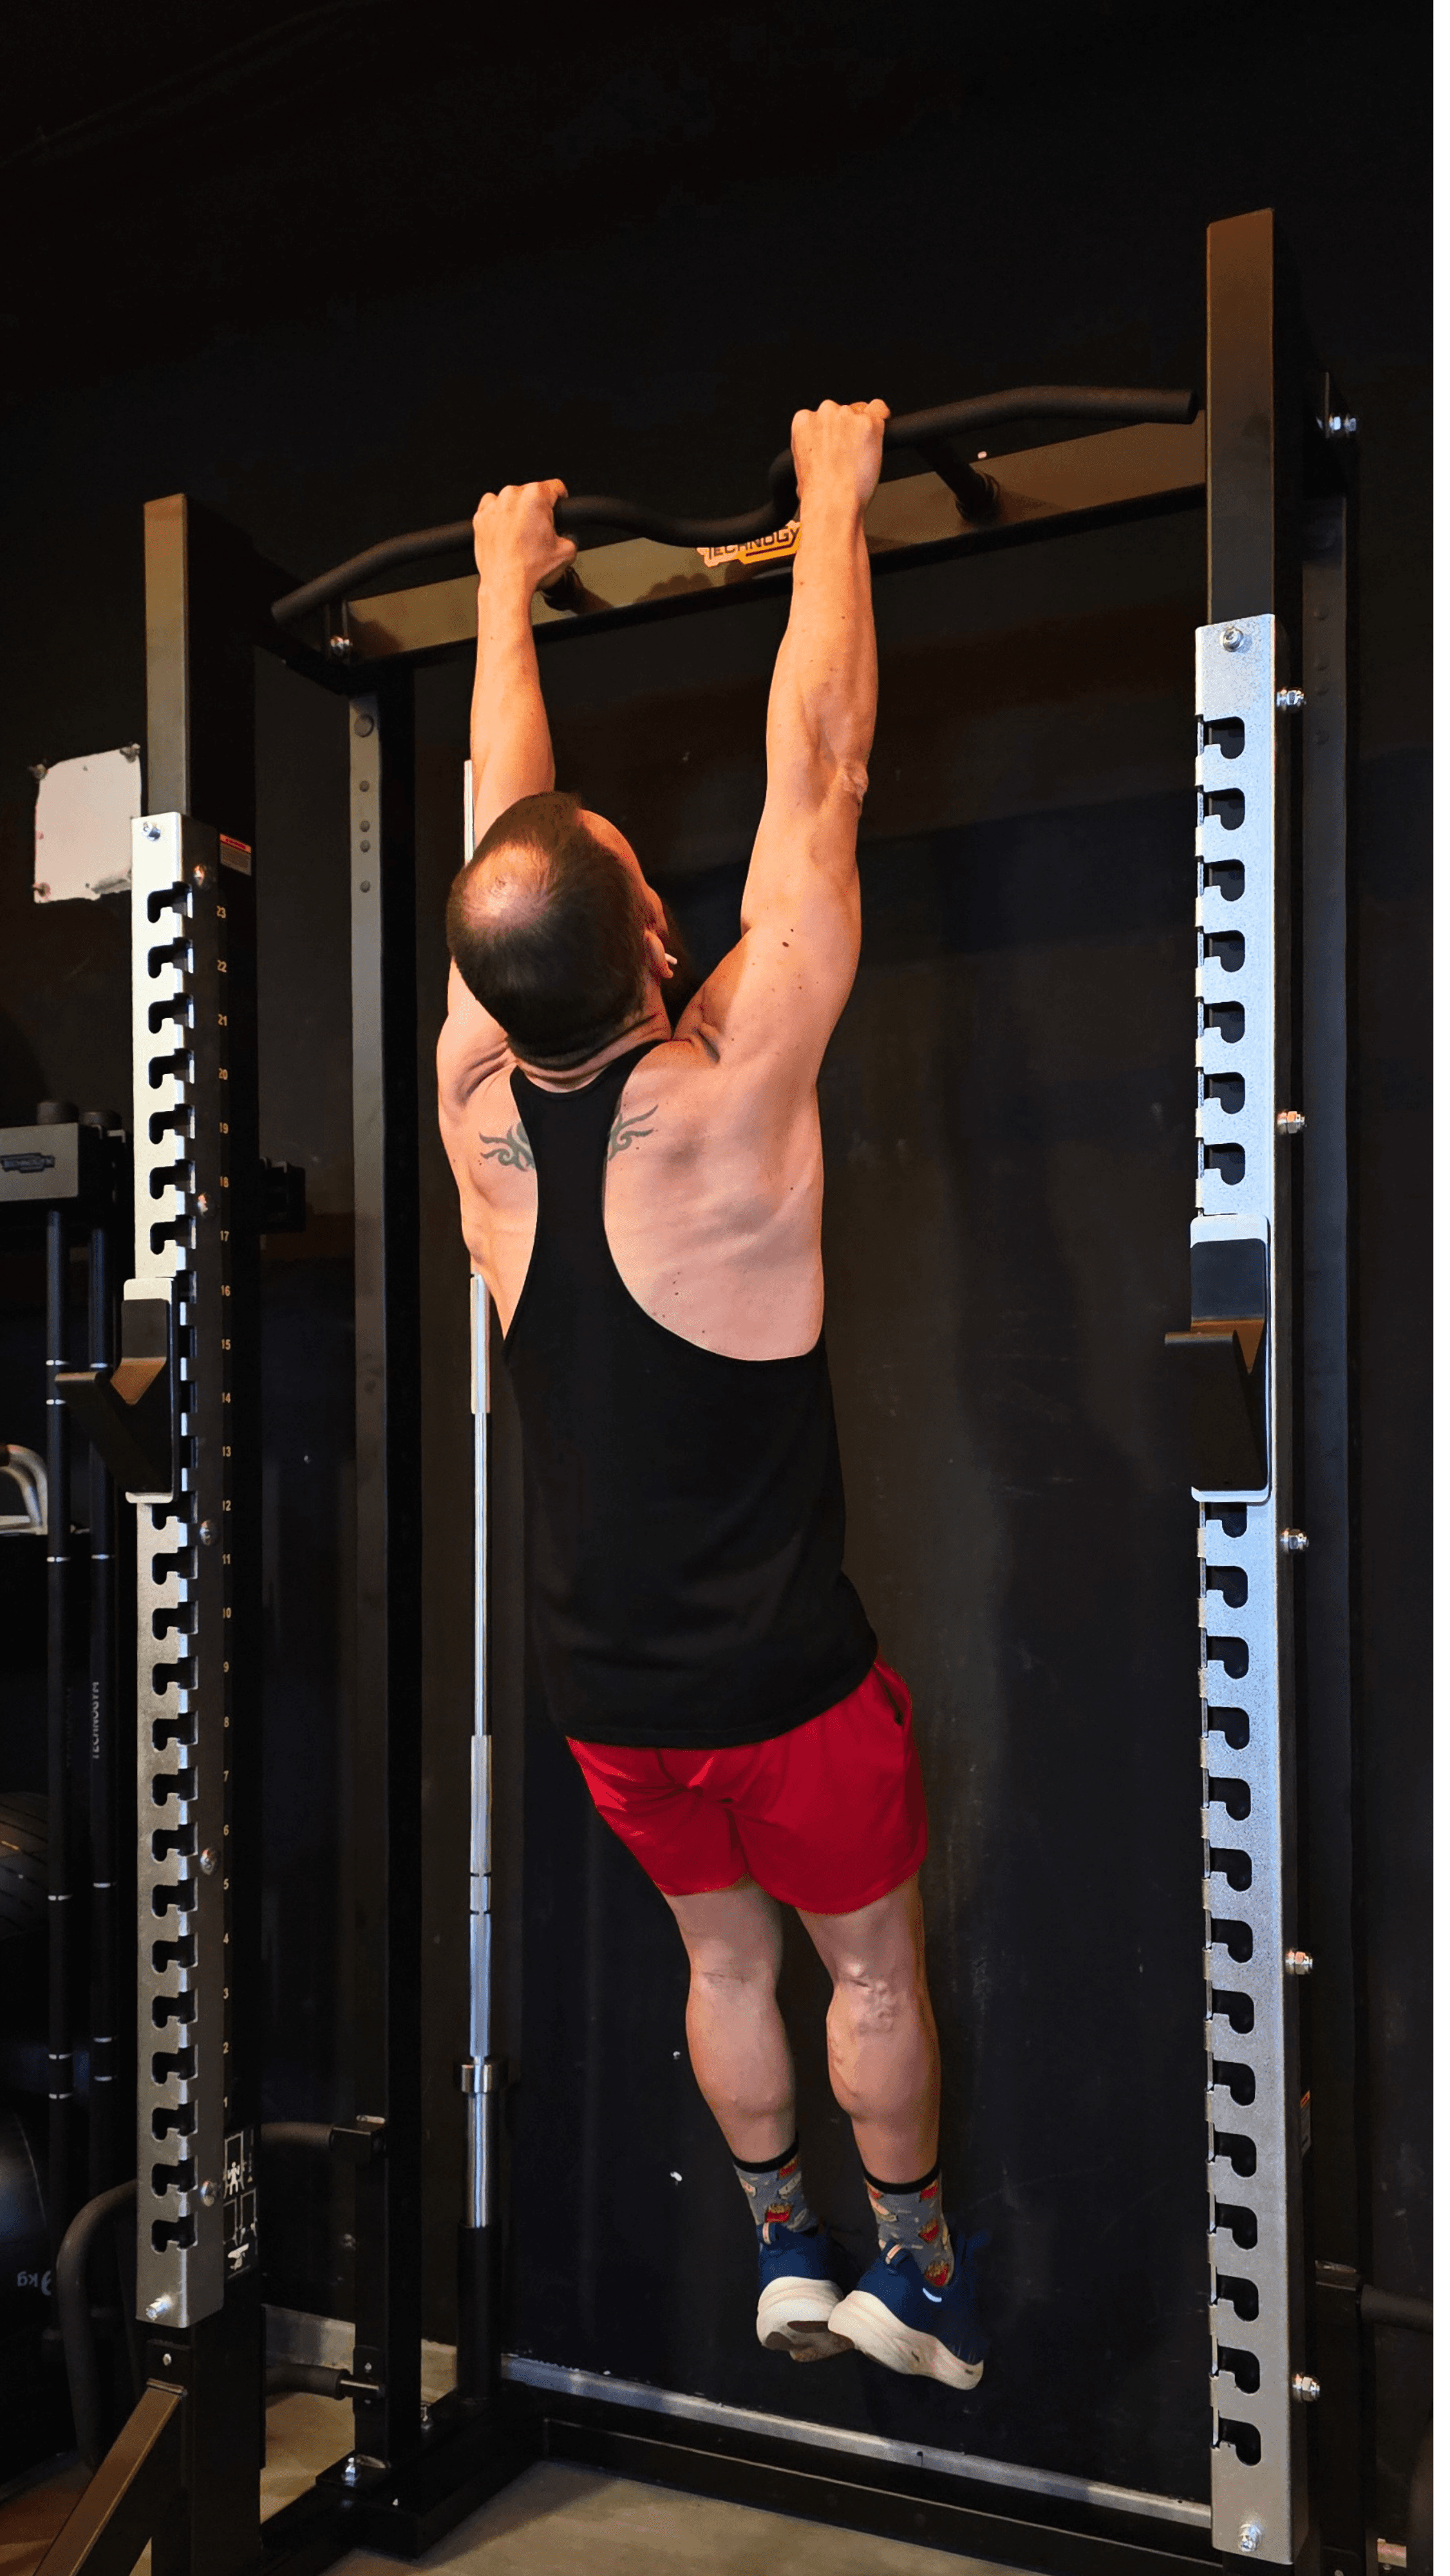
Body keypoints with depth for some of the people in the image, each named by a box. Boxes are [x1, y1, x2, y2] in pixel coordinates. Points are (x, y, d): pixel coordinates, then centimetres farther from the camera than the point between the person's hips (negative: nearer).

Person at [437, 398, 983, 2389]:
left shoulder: (479, 1109, -13)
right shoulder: (732, 1099, -25)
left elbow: (501, 817, 1)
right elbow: (819, 776, -17)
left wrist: (510, 586, 14)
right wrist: (838, 500, -5)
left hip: (599, 1681, 5)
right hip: (782, 1674, -4)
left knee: (724, 1957, 25)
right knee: (873, 1969, 20)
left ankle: (783, 2250, 43)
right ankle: (914, 2264, 40)